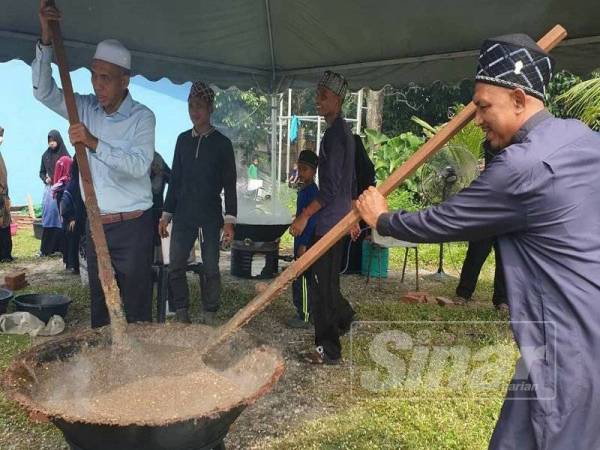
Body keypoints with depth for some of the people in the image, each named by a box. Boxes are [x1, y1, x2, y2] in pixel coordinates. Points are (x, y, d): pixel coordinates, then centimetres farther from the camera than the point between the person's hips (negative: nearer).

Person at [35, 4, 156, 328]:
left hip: (132, 227, -5)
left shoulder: (142, 116, -8)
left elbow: (139, 165, -20)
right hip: (96, 224, 5)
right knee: (99, 304, 12)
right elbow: (43, 92, 0)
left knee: (136, 307, -2)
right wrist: (46, 40, -9)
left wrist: (94, 143, -30)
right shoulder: (86, 108, 7)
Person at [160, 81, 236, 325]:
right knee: (176, 266, 2)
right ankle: (181, 313, 15)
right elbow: (175, 179, 14)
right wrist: (166, 214, 11)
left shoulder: (222, 143, 0)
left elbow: (229, 184, -1)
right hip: (183, 215, 4)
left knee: (210, 268, 2)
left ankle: (209, 315, 15)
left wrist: (229, 220, -9)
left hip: (210, 217, -3)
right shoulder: (183, 139, 10)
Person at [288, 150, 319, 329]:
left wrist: (303, 244, -22)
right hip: (301, 241, 10)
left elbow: (312, 220, -21)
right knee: (300, 279, 16)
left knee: (302, 280, -4)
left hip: (306, 242, -10)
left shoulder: (312, 191, -16)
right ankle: (303, 312, 26)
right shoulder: (303, 189, 13)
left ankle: (304, 317, 5)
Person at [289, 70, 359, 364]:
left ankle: (328, 350, 7)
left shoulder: (334, 133, -16)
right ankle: (344, 317, 39)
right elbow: (350, 182, 22)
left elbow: (331, 187, -22)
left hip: (329, 222, -10)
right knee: (326, 280, 21)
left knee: (321, 284, -3)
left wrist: (304, 216, -19)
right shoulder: (344, 132, 15)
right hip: (339, 218, 10)